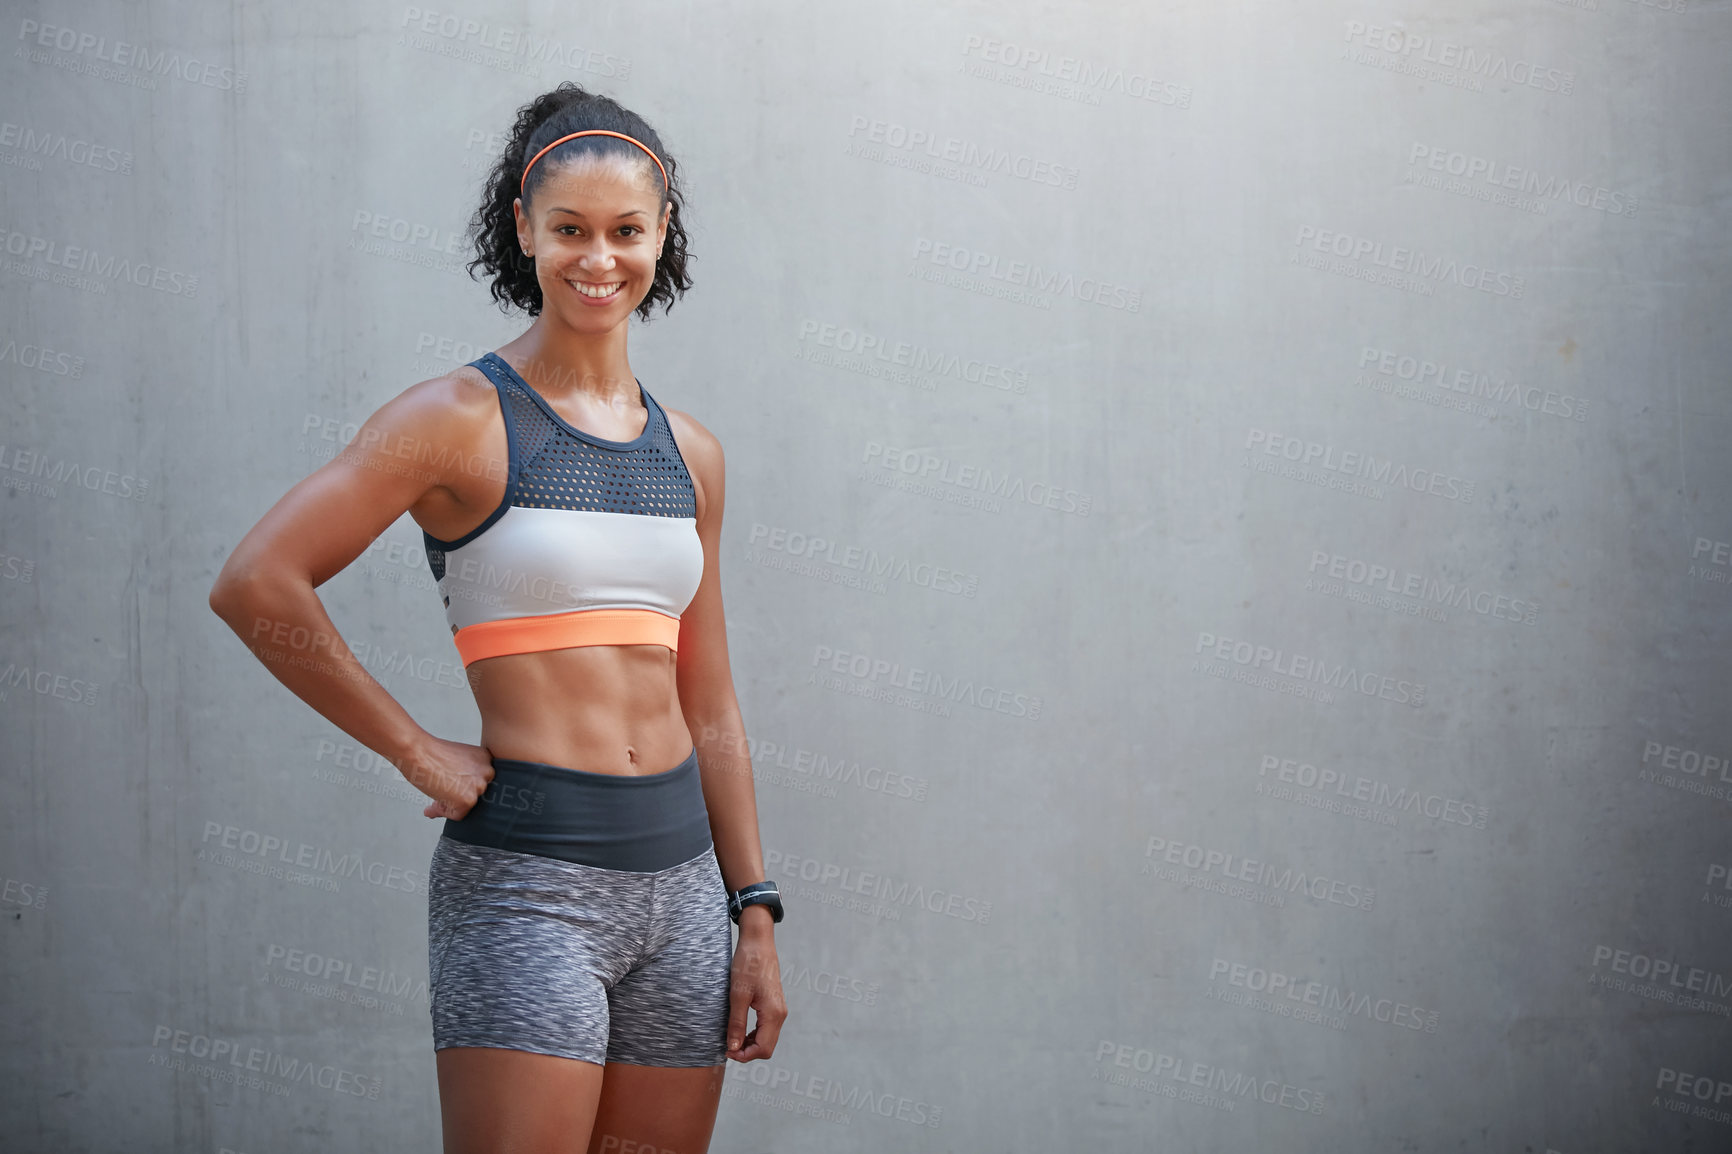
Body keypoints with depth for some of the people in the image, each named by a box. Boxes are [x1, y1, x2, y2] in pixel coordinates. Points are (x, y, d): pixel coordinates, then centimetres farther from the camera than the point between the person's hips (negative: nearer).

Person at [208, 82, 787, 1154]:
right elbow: (256, 584, -13)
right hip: (525, 875, -6)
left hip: (682, 874, 6)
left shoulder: (691, 453, 12)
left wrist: (756, 918, 12)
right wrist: (416, 752, -10)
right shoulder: (464, 419, -5)